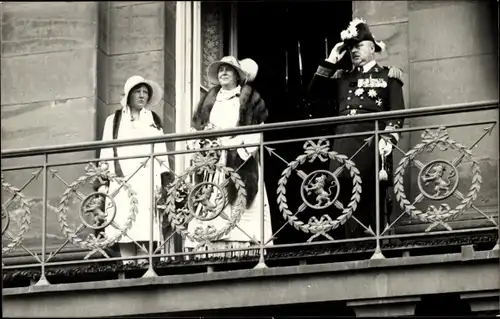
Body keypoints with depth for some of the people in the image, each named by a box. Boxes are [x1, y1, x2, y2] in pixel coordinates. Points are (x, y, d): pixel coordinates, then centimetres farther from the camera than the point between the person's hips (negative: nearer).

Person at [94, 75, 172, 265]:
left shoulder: (154, 120, 19)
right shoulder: (113, 121, 13)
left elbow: (162, 152, 17)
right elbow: (105, 153, 10)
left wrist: (165, 178, 8)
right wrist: (102, 181, 2)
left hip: (147, 181, 1)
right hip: (122, 181, -1)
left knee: (145, 226, -10)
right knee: (123, 226, -9)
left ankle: (143, 260, -9)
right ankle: (127, 264, -8)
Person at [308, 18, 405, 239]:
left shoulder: (388, 75, 11)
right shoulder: (342, 77, 23)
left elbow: (397, 113, 3)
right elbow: (315, 91, 10)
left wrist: (389, 138, -12)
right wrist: (331, 60, 9)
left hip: (372, 146, -4)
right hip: (345, 147, 4)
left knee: (373, 206, -6)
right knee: (349, 205, -1)